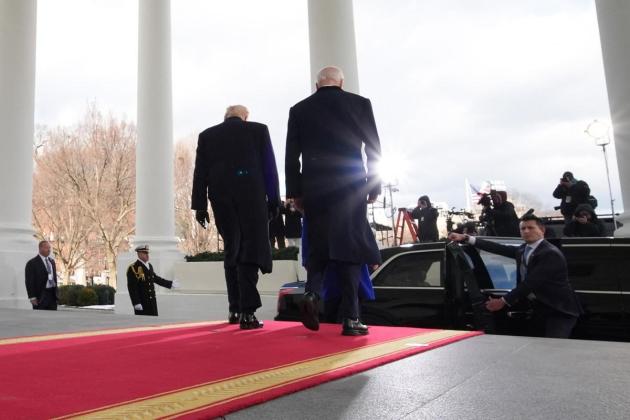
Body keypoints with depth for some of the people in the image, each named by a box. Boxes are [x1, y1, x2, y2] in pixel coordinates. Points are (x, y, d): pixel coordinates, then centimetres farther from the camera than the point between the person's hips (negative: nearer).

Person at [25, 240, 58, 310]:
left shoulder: (52, 261, 14)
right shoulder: (32, 263, -7)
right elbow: (30, 282, -9)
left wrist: (56, 293, 14)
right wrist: (32, 297, -15)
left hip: (52, 294, 6)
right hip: (40, 295, -6)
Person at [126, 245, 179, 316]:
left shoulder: (149, 266, 13)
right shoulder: (133, 268, -11)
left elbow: (155, 278, 26)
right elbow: (132, 288, -15)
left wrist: (170, 284, 28)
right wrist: (136, 303, -21)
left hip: (152, 302, 7)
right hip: (141, 303, -7)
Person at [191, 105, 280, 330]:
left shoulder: (207, 135, 14)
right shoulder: (258, 130, 9)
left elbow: (200, 173, 8)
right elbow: (269, 168, 4)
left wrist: (200, 206, 8)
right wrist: (273, 200, 6)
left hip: (221, 200, 3)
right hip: (251, 196, -3)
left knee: (232, 251, 15)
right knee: (251, 250, -3)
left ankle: (235, 309, 17)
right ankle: (247, 312, -13)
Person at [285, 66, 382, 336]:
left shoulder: (299, 109, 9)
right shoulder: (359, 103, 5)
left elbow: (291, 156, 5)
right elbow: (373, 149, 2)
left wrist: (295, 192, 9)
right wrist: (373, 186, 8)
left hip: (314, 189, 2)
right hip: (350, 186, -1)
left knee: (318, 245, 15)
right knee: (349, 246, 2)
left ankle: (312, 293, -9)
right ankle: (350, 317, 1)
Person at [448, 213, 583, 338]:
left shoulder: (550, 253, -19)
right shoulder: (523, 250, 7)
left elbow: (531, 282, -23)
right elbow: (499, 248, 2)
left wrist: (504, 301, -21)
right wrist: (465, 238, -3)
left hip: (560, 310, -7)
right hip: (543, 307, 7)